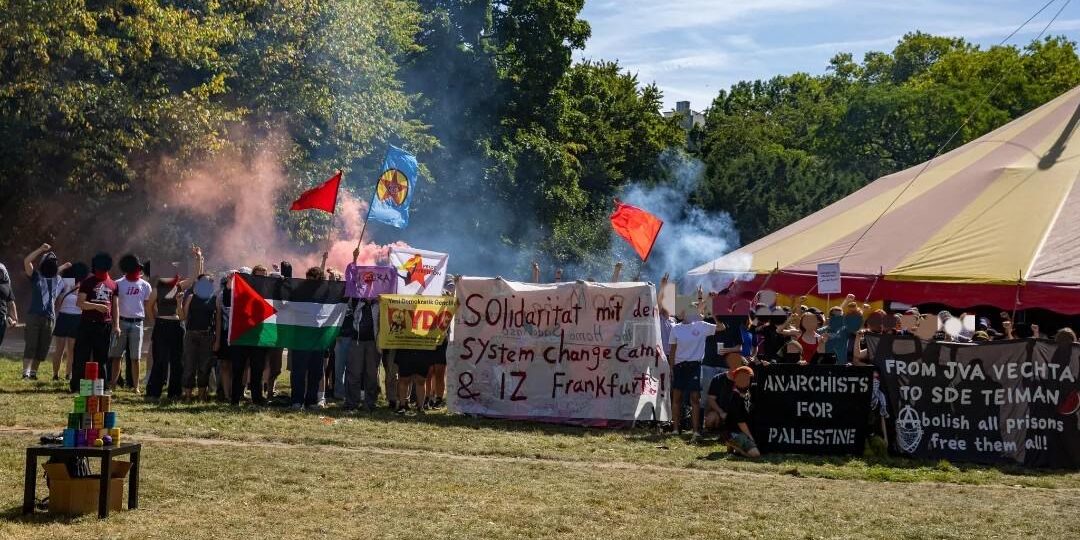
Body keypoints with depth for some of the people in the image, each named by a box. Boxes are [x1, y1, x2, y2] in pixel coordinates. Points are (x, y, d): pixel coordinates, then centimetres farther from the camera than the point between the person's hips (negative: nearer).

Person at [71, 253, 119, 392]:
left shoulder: (113, 284, 11)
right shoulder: (88, 282, -1)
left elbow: (115, 306, 15)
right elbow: (80, 303, -8)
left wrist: (116, 325, 7)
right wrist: (97, 306, -22)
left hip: (105, 324, 4)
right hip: (88, 323, -4)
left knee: (102, 357, 7)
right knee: (82, 356, -2)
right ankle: (76, 386, 2)